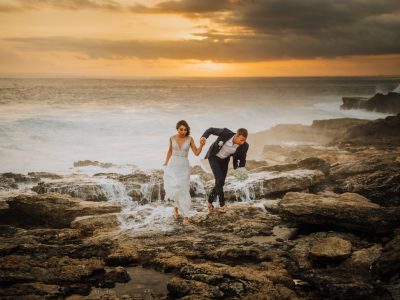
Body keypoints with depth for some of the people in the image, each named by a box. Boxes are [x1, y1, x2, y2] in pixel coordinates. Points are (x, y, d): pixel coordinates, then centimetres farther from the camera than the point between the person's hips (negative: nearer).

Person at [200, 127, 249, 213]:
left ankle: (210, 201, 28)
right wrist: (203, 137, -39)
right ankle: (222, 204, -1)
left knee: (220, 183, 4)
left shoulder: (244, 146, -28)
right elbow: (211, 130, -20)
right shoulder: (225, 133, -38)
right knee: (219, 179, -18)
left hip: (224, 160, 4)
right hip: (214, 157, -4)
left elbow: (242, 160, -11)